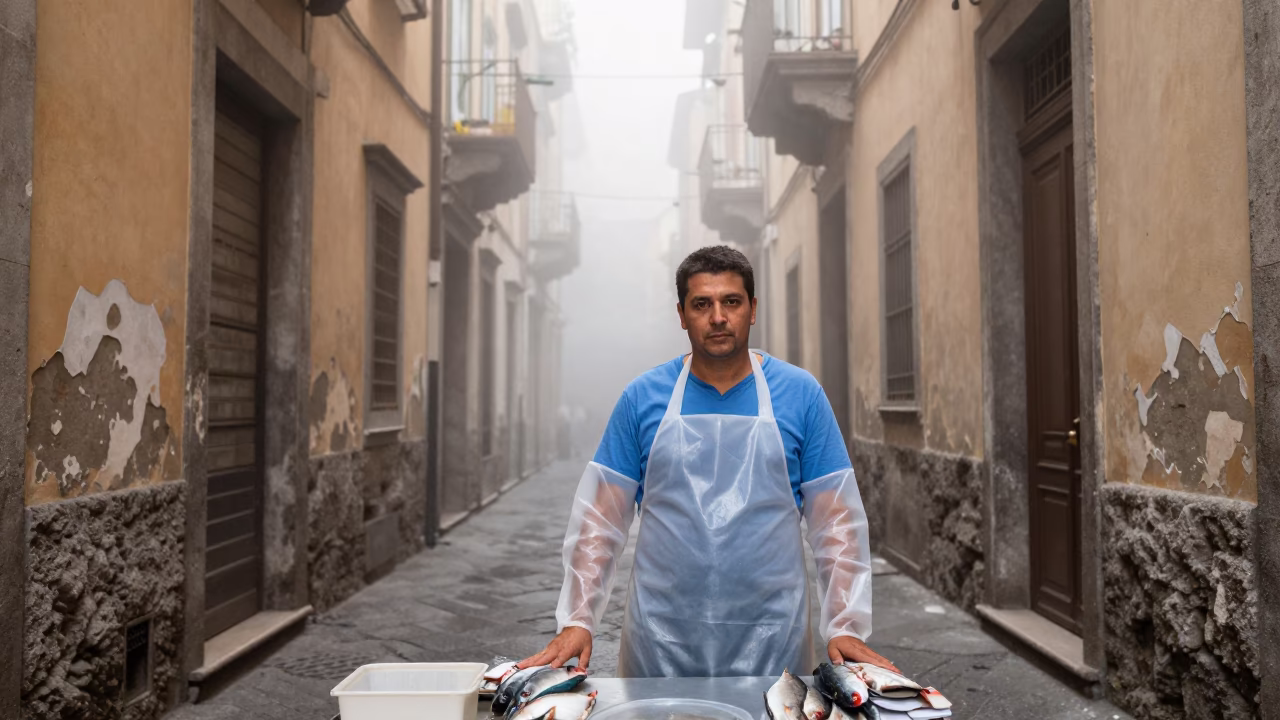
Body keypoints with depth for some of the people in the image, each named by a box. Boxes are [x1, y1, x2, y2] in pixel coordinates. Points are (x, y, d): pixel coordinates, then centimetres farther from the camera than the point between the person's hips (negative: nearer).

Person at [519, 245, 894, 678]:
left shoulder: (801, 394, 0)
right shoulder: (642, 397, 0)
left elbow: (835, 519, 0)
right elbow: (602, 518, 1)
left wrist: (845, 627, -6)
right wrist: (577, 621, -6)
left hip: (771, 643, 0)